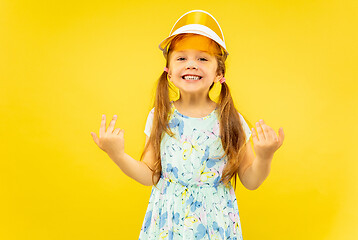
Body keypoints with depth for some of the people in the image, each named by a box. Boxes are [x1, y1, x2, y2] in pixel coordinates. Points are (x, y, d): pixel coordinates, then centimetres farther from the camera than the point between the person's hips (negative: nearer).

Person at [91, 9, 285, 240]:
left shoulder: (230, 120, -8)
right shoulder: (160, 117, -4)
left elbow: (250, 182, -4)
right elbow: (149, 175, 1)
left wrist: (264, 158, -22)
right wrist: (118, 155, -12)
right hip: (167, 220, 1)